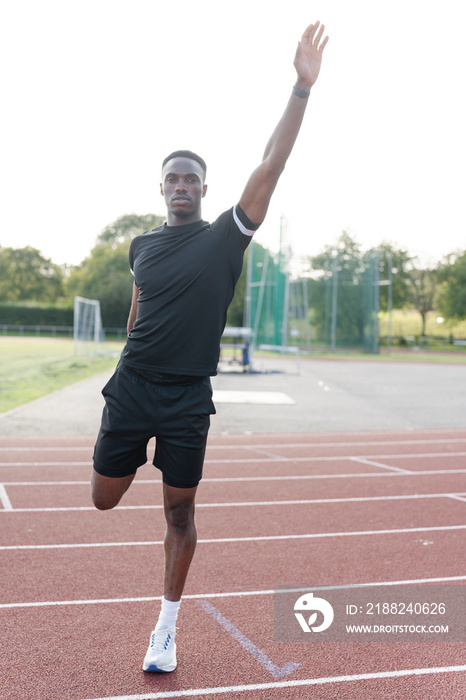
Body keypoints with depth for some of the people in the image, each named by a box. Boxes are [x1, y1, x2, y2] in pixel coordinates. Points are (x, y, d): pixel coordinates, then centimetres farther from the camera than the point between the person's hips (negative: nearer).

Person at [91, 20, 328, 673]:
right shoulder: (143, 245, 7)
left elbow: (270, 167, -13)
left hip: (188, 398, -3)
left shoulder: (224, 238, -4)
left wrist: (302, 88, -19)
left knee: (180, 510, 4)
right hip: (131, 387, 3)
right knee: (104, 499, 8)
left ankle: (166, 630, 20)